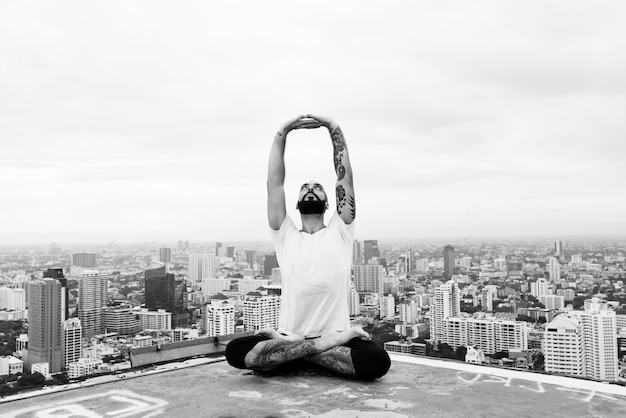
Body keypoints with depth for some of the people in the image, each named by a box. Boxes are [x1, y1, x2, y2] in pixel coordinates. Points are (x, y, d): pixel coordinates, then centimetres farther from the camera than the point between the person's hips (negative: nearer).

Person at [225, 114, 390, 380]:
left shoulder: (340, 232, 11)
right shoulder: (285, 236, 12)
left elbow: (345, 179, 3)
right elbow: (274, 183, 4)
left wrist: (335, 129, 0)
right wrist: (281, 134, 0)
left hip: (336, 335, 0)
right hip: (288, 335, 0)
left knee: (377, 362, -32)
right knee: (236, 351, -27)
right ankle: (323, 346, -22)